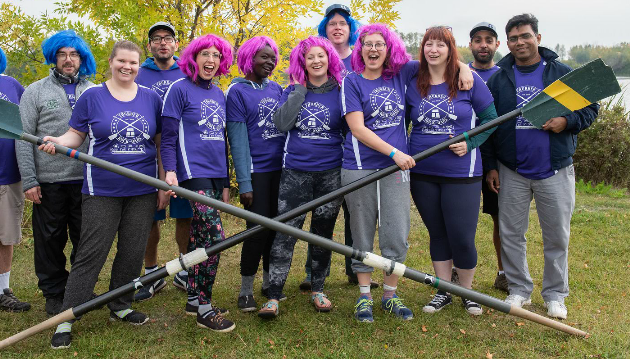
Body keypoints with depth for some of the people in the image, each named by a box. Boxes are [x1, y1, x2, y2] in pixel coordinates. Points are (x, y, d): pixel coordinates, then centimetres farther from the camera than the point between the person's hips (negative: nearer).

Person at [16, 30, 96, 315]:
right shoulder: (36, 91, 5)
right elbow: (23, 138, 1)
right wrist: (28, 180, -7)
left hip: (86, 180, 1)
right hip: (48, 181, -1)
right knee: (50, 240, 7)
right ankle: (54, 293, 23)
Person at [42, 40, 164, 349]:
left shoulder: (151, 98, 8)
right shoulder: (92, 96, 2)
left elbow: (161, 142, 11)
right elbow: (76, 135, 3)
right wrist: (58, 142, -19)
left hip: (142, 192, 3)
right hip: (102, 191, -2)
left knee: (133, 252, 9)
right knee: (90, 254, -2)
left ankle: (120, 307, 28)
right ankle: (66, 319, 8)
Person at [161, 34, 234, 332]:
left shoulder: (219, 94, 17)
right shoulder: (179, 89, -2)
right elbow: (168, 136, -5)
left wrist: (225, 183, 21)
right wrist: (170, 171, -18)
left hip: (216, 175, 7)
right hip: (193, 173, -7)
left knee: (200, 238, 11)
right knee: (215, 236, -14)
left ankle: (193, 299, 21)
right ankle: (204, 309, -4)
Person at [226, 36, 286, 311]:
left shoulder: (276, 89, 12)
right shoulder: (237, 91, -4)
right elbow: (238, 141, -9)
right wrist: (244, 182, -13)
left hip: (280, 169, 5)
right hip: (257, 172, -5)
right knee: (259, 229, -5)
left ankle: (269, 282, 26)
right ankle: (246, 290, 12)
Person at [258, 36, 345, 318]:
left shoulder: (340, 91, 3)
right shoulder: (293, 91, 6)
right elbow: (282, 123, -10)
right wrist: (299, 89, -8)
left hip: (330, 173, 1)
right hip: (295, 173, 0)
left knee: (323, 233, 12)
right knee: (285, 232, -6)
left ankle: (317, 289, 27)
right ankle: (273, 297, 0)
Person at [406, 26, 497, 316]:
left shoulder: (469, 80, -1)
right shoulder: (413, 84, 5)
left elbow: (490, 118, 3)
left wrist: (470, 143, -12)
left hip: (461, 173, -2)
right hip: (422, 173, 3)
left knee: (462, 237, -1)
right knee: (437, 234, 13)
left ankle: (467, 291, 24)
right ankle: (443, 290, 28)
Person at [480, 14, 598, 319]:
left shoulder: (563, 73, 1)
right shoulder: (498, 79, 4)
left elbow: (590, 108, 6)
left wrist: (567, 121, -15)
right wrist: (490, 165, 2)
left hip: (555, 171, -1)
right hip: (511, 172, 1)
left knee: (557, 236, 6)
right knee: (511, 234, 8)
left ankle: (555, 294, 23)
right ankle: (519, 289, 25)